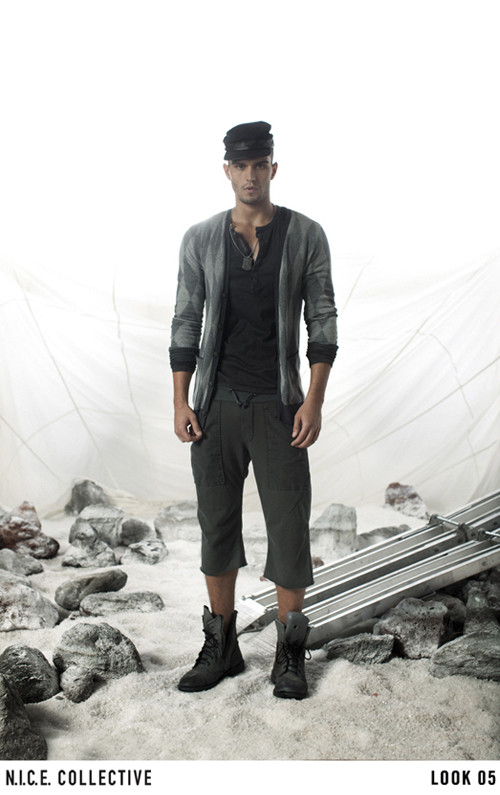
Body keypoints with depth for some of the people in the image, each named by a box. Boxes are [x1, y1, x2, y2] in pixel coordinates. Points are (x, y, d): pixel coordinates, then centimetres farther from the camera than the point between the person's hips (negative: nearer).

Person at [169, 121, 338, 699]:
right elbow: (186, 322, 6)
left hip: (278, 405, -2)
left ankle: (290, 655, 19)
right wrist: (180, 402, 0)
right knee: (217, 524, 9)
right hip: (216, 404, 2)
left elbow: (322, 321, -1)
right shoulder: (200, 239, 5)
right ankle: (221, 647, 25)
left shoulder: (305, 235, 1)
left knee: (289, 527, 2)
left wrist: (314, 401, -9)